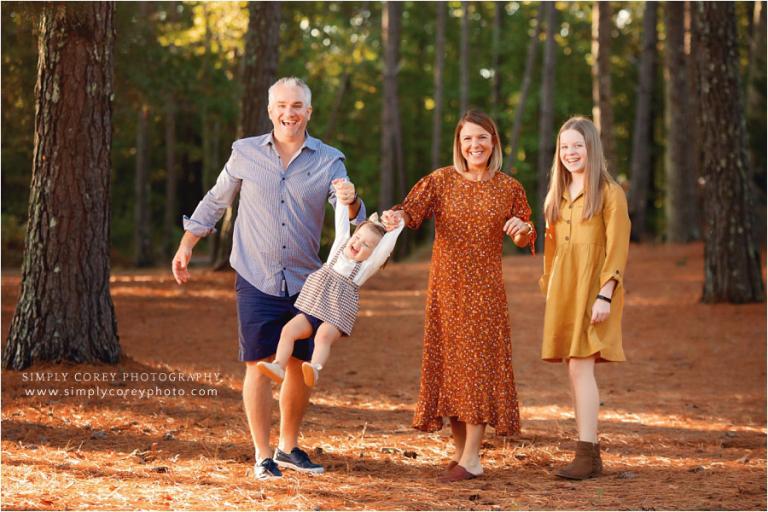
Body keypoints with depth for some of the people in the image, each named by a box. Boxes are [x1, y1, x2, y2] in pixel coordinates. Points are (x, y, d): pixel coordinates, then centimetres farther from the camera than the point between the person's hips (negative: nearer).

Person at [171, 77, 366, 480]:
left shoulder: (328, 161, 2)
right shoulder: (245, 153, 2)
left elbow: (351, 218, -8)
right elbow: (215, 201, 13)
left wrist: (351, 201, -31)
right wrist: (186, 246, 8)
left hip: (304, 281, 2)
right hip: (256, 279, -2)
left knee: (301, 365, 8)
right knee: (259, 364, -5)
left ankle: (288, 447, 26)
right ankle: (263, 455, 4)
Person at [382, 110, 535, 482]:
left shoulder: (508, 188, 5)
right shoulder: (441, 180, 3)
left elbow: (524, 240, 13)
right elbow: (414, 208, -13)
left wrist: (523, 229, -11)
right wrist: (396, 216, -35)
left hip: (485, 287, -1)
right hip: (446, 285, 1)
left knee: (478, 361, -6)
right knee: (448, 361, 4)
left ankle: (471, 458, -5)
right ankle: (460, 451, 15)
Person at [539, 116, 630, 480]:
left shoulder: (609, 193, -4)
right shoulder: (557, 195, 16)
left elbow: (617, 248, -10)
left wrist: (605, 293, -18)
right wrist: (548, 288, 16)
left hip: (592, 289, -7)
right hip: (562, 292, 7)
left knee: (581, 367, -14)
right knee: (576, 371, 6)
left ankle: (586, 455, -14)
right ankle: (589, 453, 10)